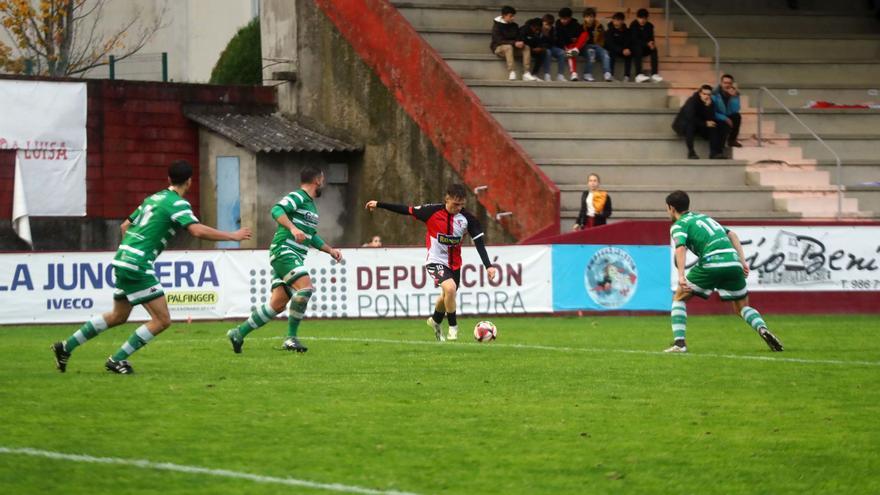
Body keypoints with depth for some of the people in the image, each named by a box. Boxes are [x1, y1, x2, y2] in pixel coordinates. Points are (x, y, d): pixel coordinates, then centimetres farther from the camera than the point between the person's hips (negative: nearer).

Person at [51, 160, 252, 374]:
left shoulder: (154, 198, 17)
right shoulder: (178, 204, -10)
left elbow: (125, 226, 24)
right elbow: (197, 230, -24)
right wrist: (233, 236, -16)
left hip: (122, 260, 9)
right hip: (138, 266, -9)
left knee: (118, 316, 23)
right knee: (162, 320, -4)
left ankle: (66, 347, 25)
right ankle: (117, 360, -2)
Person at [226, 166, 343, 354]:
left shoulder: (311, 205, 24)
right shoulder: (297, 197, -6)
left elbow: (312, 237, 35)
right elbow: (277, 210, -23)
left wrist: (330, 250, 28)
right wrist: (293, 228, -36)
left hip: (295, 257, 10)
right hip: (284, 251, -10)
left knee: (277, 305, 3)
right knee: (305, 287, -24)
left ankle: (239, 333, 11)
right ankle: (291, 337, -18)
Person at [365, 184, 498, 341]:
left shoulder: (467, 218, -11)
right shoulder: (432, 211, -17)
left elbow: (479, 242, -9)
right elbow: (407, 210, -7)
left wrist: (488, 266, -18)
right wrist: (379, 204, -3)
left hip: (454, 263, 4)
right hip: (436, 261, -4)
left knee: (447, 296, 21)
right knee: (450, 288, -28)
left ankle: (435, 321, 53)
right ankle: (453, 327, -9)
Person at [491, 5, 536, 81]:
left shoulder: (514, 26, 7)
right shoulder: (497, 26, -13)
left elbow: (518, 38, 9)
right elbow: (499, 41, -22)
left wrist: (520, 43, -18)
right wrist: (514, 43, -31)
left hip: (512, 47, 6)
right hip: (498, 47, -6)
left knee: (526, 47, -19)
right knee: (508, 47, -39)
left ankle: (526, 73, -29)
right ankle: (511, 73, -49)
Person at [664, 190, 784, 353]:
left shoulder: (679, 225, 9)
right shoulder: (703, 217, 30)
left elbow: (680, 247, -12)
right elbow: (731, 234, 23)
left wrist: (681, 276, -21)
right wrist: (743, 261, 17)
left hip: (711, 263, -5)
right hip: (733, 262, 5)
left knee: (679, 297, 13)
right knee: (742, 307, 20)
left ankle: (679, 342, 0)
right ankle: (762, 329, -9)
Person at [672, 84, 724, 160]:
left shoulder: (709, 103, -4)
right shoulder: (692, 101, -21)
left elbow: (711, 119, -14)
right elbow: (690, 117, -32)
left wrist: (708, 107, -28)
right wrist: (705, 123, -27)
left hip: (698, 126, 5)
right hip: (683, 125, -5)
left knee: (714, 127, -18)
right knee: (690, 124, -38)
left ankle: (715, 152, -28)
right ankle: (691, 152, -42)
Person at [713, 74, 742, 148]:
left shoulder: (735, 94, -6)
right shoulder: (715, 94, -20)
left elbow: (735, 110, -17)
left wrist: (734, 97, -30)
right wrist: (725, 118, -28)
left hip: (727, 118, 5)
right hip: (717, 119, -5)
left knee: (737, 116, -24)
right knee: (725, 125, -33)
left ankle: (732, 140, -5)